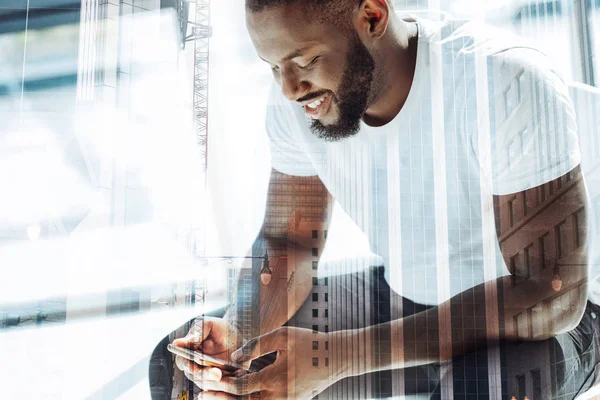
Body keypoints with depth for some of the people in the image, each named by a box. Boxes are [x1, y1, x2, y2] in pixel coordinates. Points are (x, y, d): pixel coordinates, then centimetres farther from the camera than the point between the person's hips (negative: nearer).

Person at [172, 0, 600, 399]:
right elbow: (287, 243, -4)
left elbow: (553, 295, -29)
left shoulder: (511, 85, -28)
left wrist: (340, 355, -37)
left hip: (530, 318, -2)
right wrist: (241, 335, -24)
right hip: (399, 302, 3)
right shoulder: (294, 99, -12)